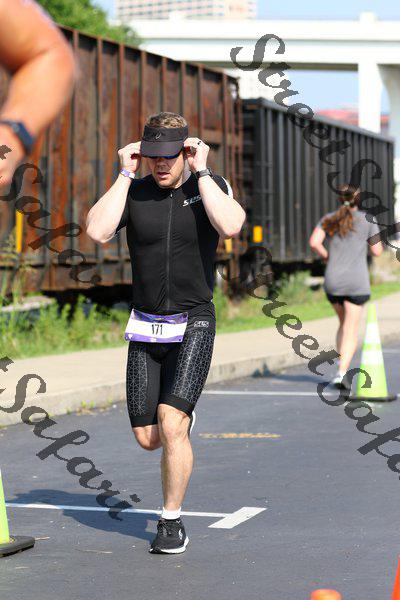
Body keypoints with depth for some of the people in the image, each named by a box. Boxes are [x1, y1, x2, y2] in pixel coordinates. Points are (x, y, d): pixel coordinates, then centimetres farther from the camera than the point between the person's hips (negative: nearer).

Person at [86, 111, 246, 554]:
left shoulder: (211, 185, -4)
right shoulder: (133, 192, 0)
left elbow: (230, 225, -25)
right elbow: (97, 231, -17)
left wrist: (200, 170, -19)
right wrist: (126, 173, -13)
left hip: (193, 326, -3)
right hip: (145, 329, 3)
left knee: (172, 426, -18)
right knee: (147, 438, 5)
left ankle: (172, 522, -1)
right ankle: (180, 432, 42)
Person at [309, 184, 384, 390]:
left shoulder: (328, 219, 6)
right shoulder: (368, 220, 0)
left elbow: (314, 242, -9)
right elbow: (377, 251, 3)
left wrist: (327, 257, 7)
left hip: (332, 282, 3)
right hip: (357, 283, -3)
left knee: (344, 324, 23)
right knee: (351, 330, -2)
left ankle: (342, 368, 18)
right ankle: (341, 373, -19)